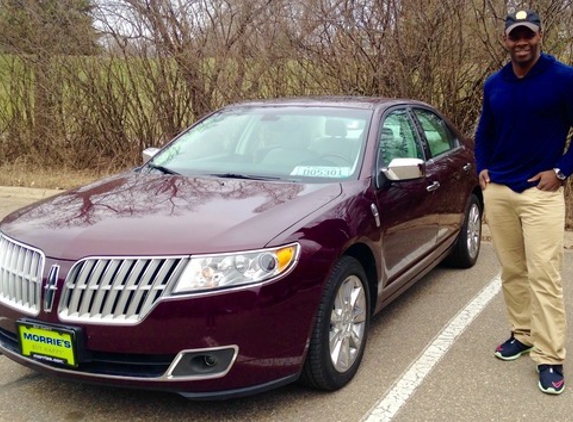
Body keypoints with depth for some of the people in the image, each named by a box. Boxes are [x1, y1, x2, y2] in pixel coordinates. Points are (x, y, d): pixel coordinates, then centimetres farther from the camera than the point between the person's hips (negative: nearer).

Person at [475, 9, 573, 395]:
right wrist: (483, 169, 9)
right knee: (511, 271, 12)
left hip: (541, 191, -5)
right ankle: (522, 334, 28)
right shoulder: (494, 84, 9)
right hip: (497, 191, 5)